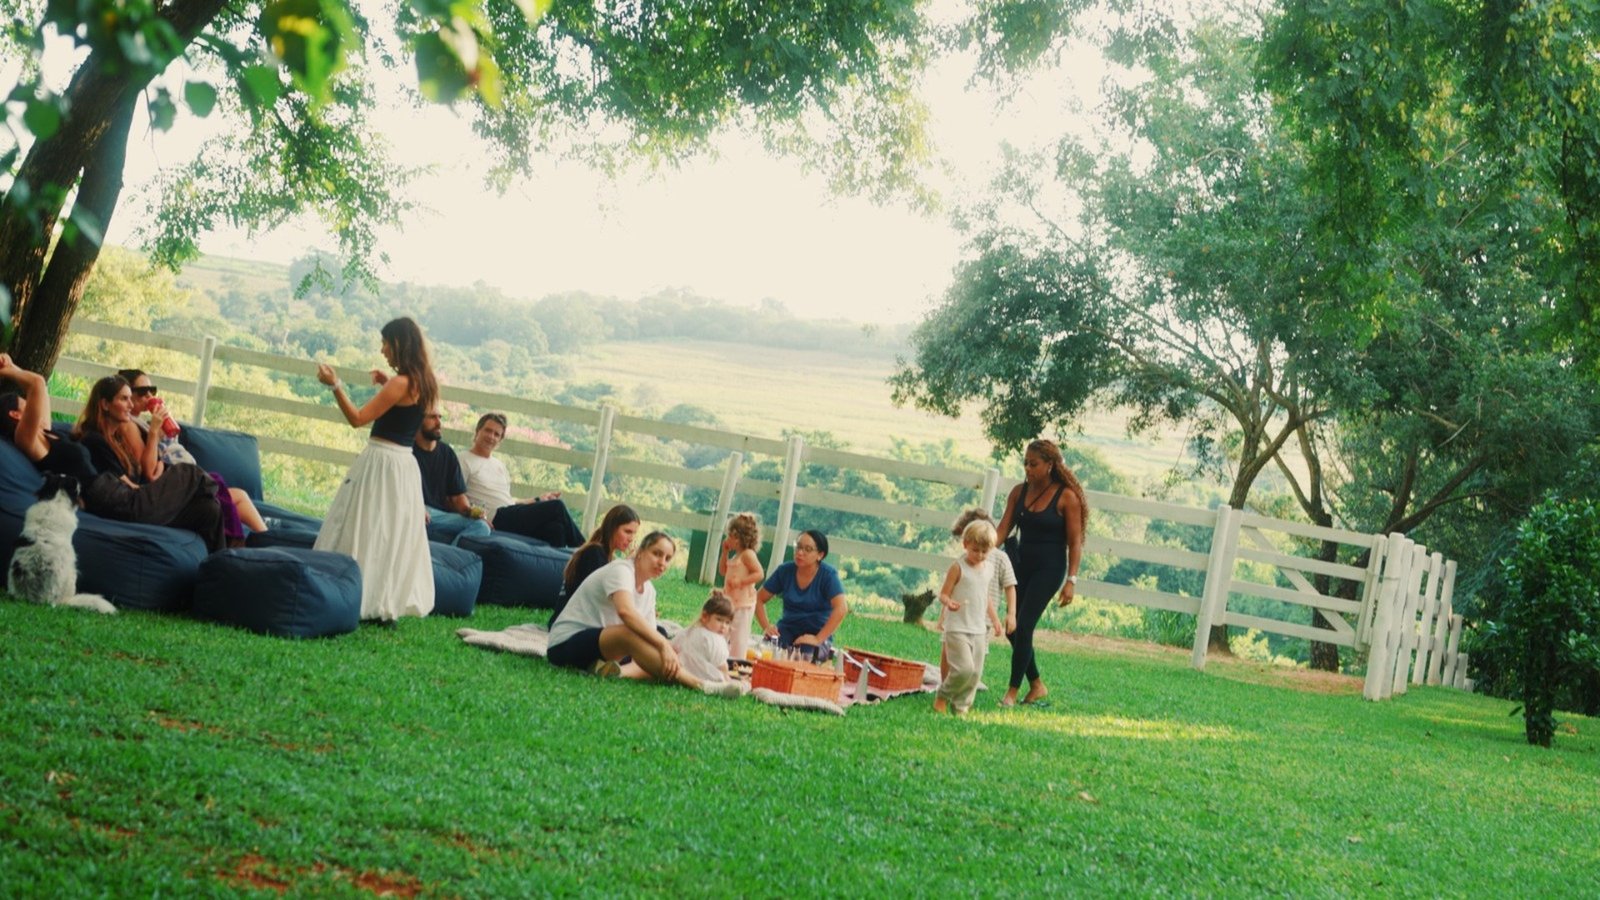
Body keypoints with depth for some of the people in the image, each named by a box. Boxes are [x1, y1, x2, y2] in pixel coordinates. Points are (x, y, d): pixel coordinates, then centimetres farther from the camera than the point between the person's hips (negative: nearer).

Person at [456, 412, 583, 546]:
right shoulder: (465, 462, 5)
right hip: (496, 519, -7)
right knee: (556, 506, -18)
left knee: (555, 528, -25)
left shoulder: (500, 465, 28)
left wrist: (538, 500, 21)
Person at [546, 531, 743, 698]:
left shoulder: (649, 591, 11)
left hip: (602, 650, 9)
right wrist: (664, 644, -41)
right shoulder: (620, 570, -15)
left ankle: (612, 671, -33)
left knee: (665, 664, -9)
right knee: (631, 633, -37)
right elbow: (625, 611, -36)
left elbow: (651, 636, 7)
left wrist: (669, 651, -15)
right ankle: (699, 685, -45)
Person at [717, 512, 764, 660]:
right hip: (732, 602, 10)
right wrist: (725, 552, 17)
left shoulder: (748, 554, -14)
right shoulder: (736, 556, 15)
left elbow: (759, 574, -21)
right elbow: (723, 570, 26)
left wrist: (740, 581, -27)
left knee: (738, 637, -10)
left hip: (743, 604, -10)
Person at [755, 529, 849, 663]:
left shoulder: (828, 575, -10)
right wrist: (766, 627, -6)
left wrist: (818, 639, -26)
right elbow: (759, 599, 10)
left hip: (818, 633, -3)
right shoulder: (785, 571, 2)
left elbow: (841, 609, -23)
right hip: (787, 630, 3)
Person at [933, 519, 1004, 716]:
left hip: (979, 630, 6)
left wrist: (994, 618, 24)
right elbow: (943, 594, -10)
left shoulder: (989, 568, 10)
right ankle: (942, 697, 5)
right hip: (957, 628, -6)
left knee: (976, 672, 5)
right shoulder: (958, 568, -9)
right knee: (964, 668, -16)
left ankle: (960, 706, 16)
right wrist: (948, 603, -32)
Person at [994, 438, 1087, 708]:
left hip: (1049, 568, -6)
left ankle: (1012, 691, -2)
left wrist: (1071, 580, -16)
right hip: (1022, 564, 6)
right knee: (1012, 628, 7)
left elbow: (1075, 542, -10)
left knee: (1022, 627, -12)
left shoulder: (1066, 497, -11)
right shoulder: (1019, 492, 4)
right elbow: (1003, 529, 1)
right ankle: (1036, 685, 23)